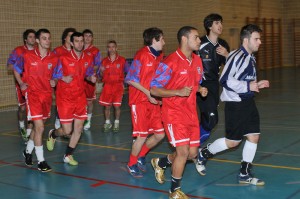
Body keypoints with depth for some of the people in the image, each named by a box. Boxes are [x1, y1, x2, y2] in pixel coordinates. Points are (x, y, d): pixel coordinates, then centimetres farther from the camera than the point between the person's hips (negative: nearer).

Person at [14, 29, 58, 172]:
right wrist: (21, 83, -4)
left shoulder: (54, 58, 1)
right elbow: (16, 70, 9)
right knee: (39, 127, -12)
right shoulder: (27, 56, -6)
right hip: (32, 94, -4)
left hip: (47, 94, 4)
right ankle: (41, 161, -2)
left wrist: (53, 81, -4)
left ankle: (28, 151, 39)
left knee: (38, 126, 16)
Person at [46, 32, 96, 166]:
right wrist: (63, 78, -24)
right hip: (65, 98, -4)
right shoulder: (63, 59, -11)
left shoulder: (88, 59, 2)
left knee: (78, 129, 5)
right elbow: (55, 76, -3)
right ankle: (53, 134, 35)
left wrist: (91, 78, -6)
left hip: (80, 98, 4)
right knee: (67, 131, -1)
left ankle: (68, 156, 24)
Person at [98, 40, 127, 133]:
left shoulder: (122, 60, -1)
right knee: (107, 106, 5)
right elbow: (101, 76, 10)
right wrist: (101, 71, -11)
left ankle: (116, 123, 15)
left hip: (118, 85, -2)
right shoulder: (104, 61, 5)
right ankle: (107, 123, 20)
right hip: (107, 86, 2)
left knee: (117, 106, 0)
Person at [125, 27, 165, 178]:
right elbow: (130, 79, -13)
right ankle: (132, 164, 20)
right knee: (142, 135, -2)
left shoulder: (159, 56, 8)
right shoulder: (142, 55, -13)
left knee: (160, 134, 6)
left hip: (154, 101, 7)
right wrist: (148, 93, -17)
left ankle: (140, 156, 28)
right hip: (140, 101, -7)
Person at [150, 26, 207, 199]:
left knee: (192, 153, 10)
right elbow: (154, 90, -14)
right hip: (174, 113, -7)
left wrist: (201, 90, 0)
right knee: (183, 151, -12)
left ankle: (160, 163, 36)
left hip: (191, 112, 8)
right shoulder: (170, 62, -16)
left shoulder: (197, 61, 8)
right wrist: (178, 92, -25)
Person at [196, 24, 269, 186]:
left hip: (248, 102, 9)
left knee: (254, 136, 4)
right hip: (235, 104, -9)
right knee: (232, 141, -1)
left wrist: (257, 85, 6)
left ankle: (244, 174, 16)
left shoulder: (251, 58, 12)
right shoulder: (237, 56, -17)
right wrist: (248, 86, -20)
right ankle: (204, 154, 23)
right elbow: (225, 80, -22)